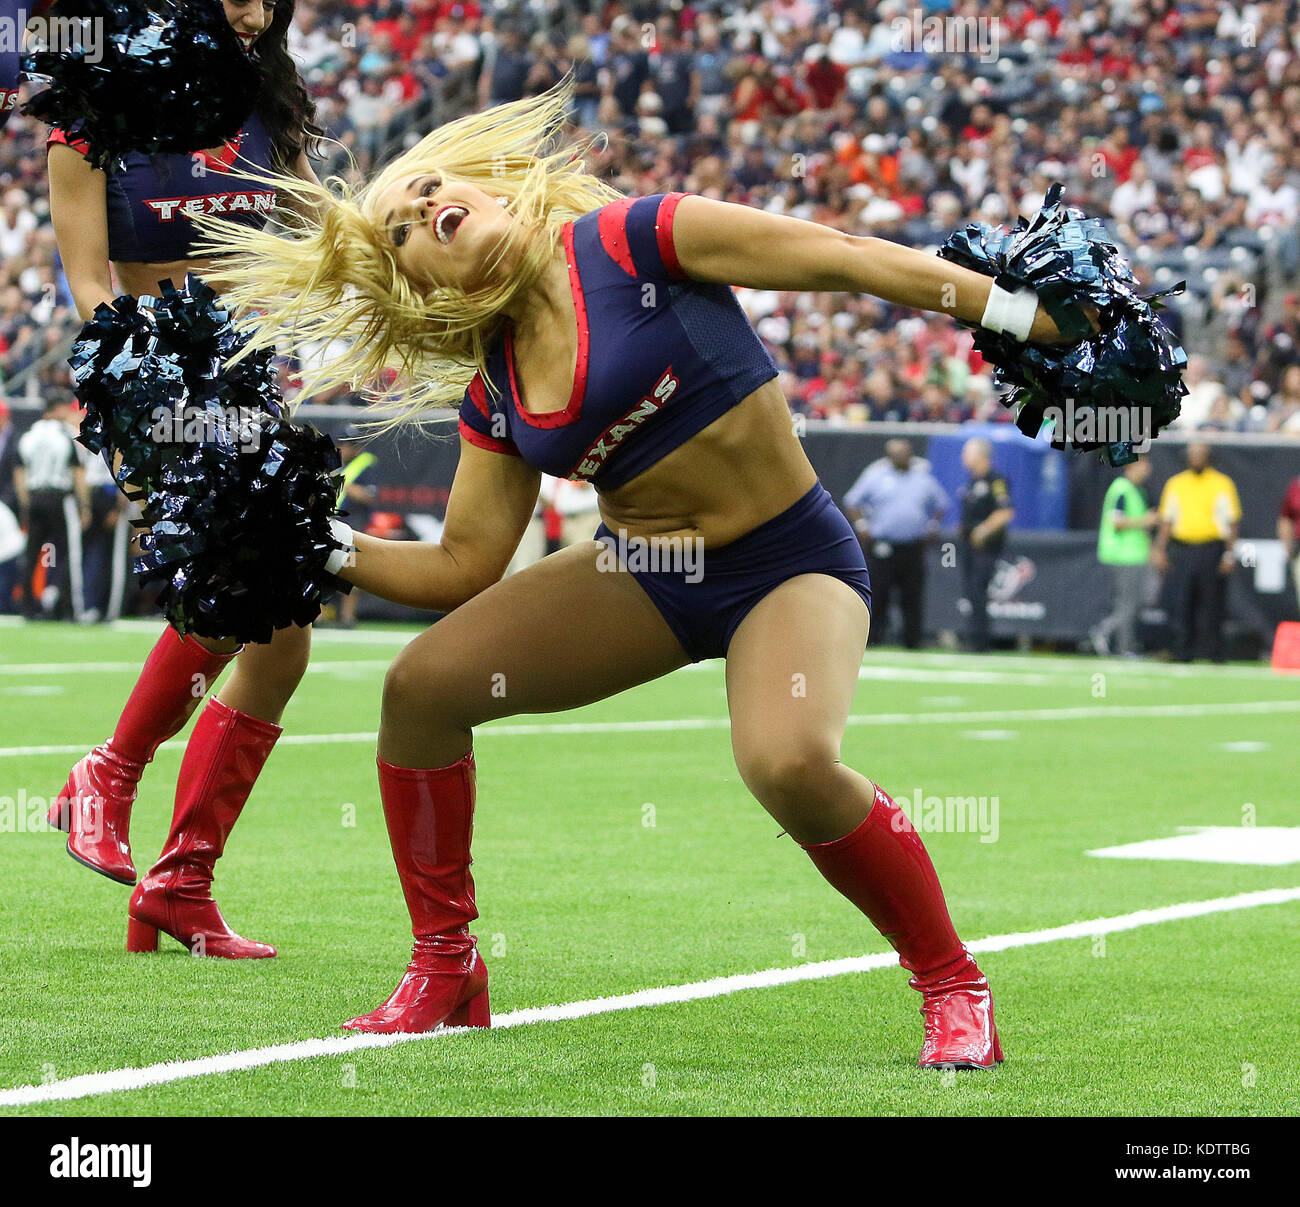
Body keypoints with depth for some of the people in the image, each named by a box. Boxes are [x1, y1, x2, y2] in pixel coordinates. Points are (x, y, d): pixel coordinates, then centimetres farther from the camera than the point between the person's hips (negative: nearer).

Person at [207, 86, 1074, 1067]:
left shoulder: (635, 241, -14)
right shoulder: (494, 399, 4)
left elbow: (846, 259, -15)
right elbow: (464, 568, 9)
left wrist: (1029, 315, -18)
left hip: (790, 563, -6)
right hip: (643, 572, 6)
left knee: (790, 762, -34)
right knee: (422, 685, -5)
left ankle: (955, 988, -12)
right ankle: (445, 970, 12)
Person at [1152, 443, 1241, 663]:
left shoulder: (1223, 484, 5)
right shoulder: (1175, 484, 13)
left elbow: (1232, 521, 3)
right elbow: (1166, 520, 15)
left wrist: (1229, 553, -6)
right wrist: (1159, 551, 5)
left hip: (1212, 551, -2)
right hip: (1180, 550, 2)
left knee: (1211, 608, -2)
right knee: (1179, 604, -3)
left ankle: (1212, 654, 4)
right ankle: (1182, 652, 3)